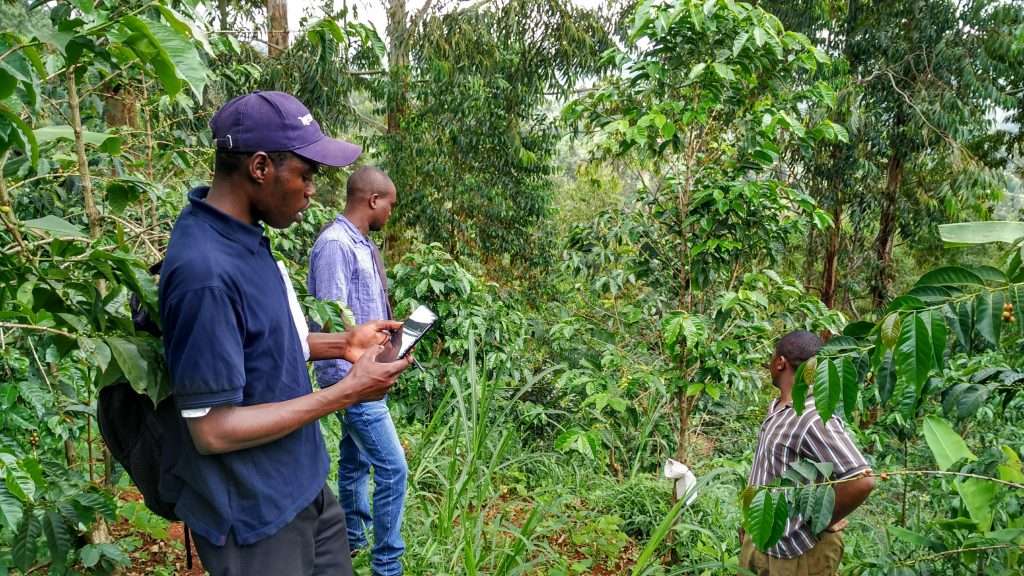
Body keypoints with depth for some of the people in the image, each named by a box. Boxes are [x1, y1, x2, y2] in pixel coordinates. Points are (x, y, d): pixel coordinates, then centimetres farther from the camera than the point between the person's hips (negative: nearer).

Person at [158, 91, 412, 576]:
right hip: (255, 516, -8)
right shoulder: (206, 271, -28)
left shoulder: (245, 237, 1)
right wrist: (344, 394, -21)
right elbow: (213, 430, -26)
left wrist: (340, 344, 1)